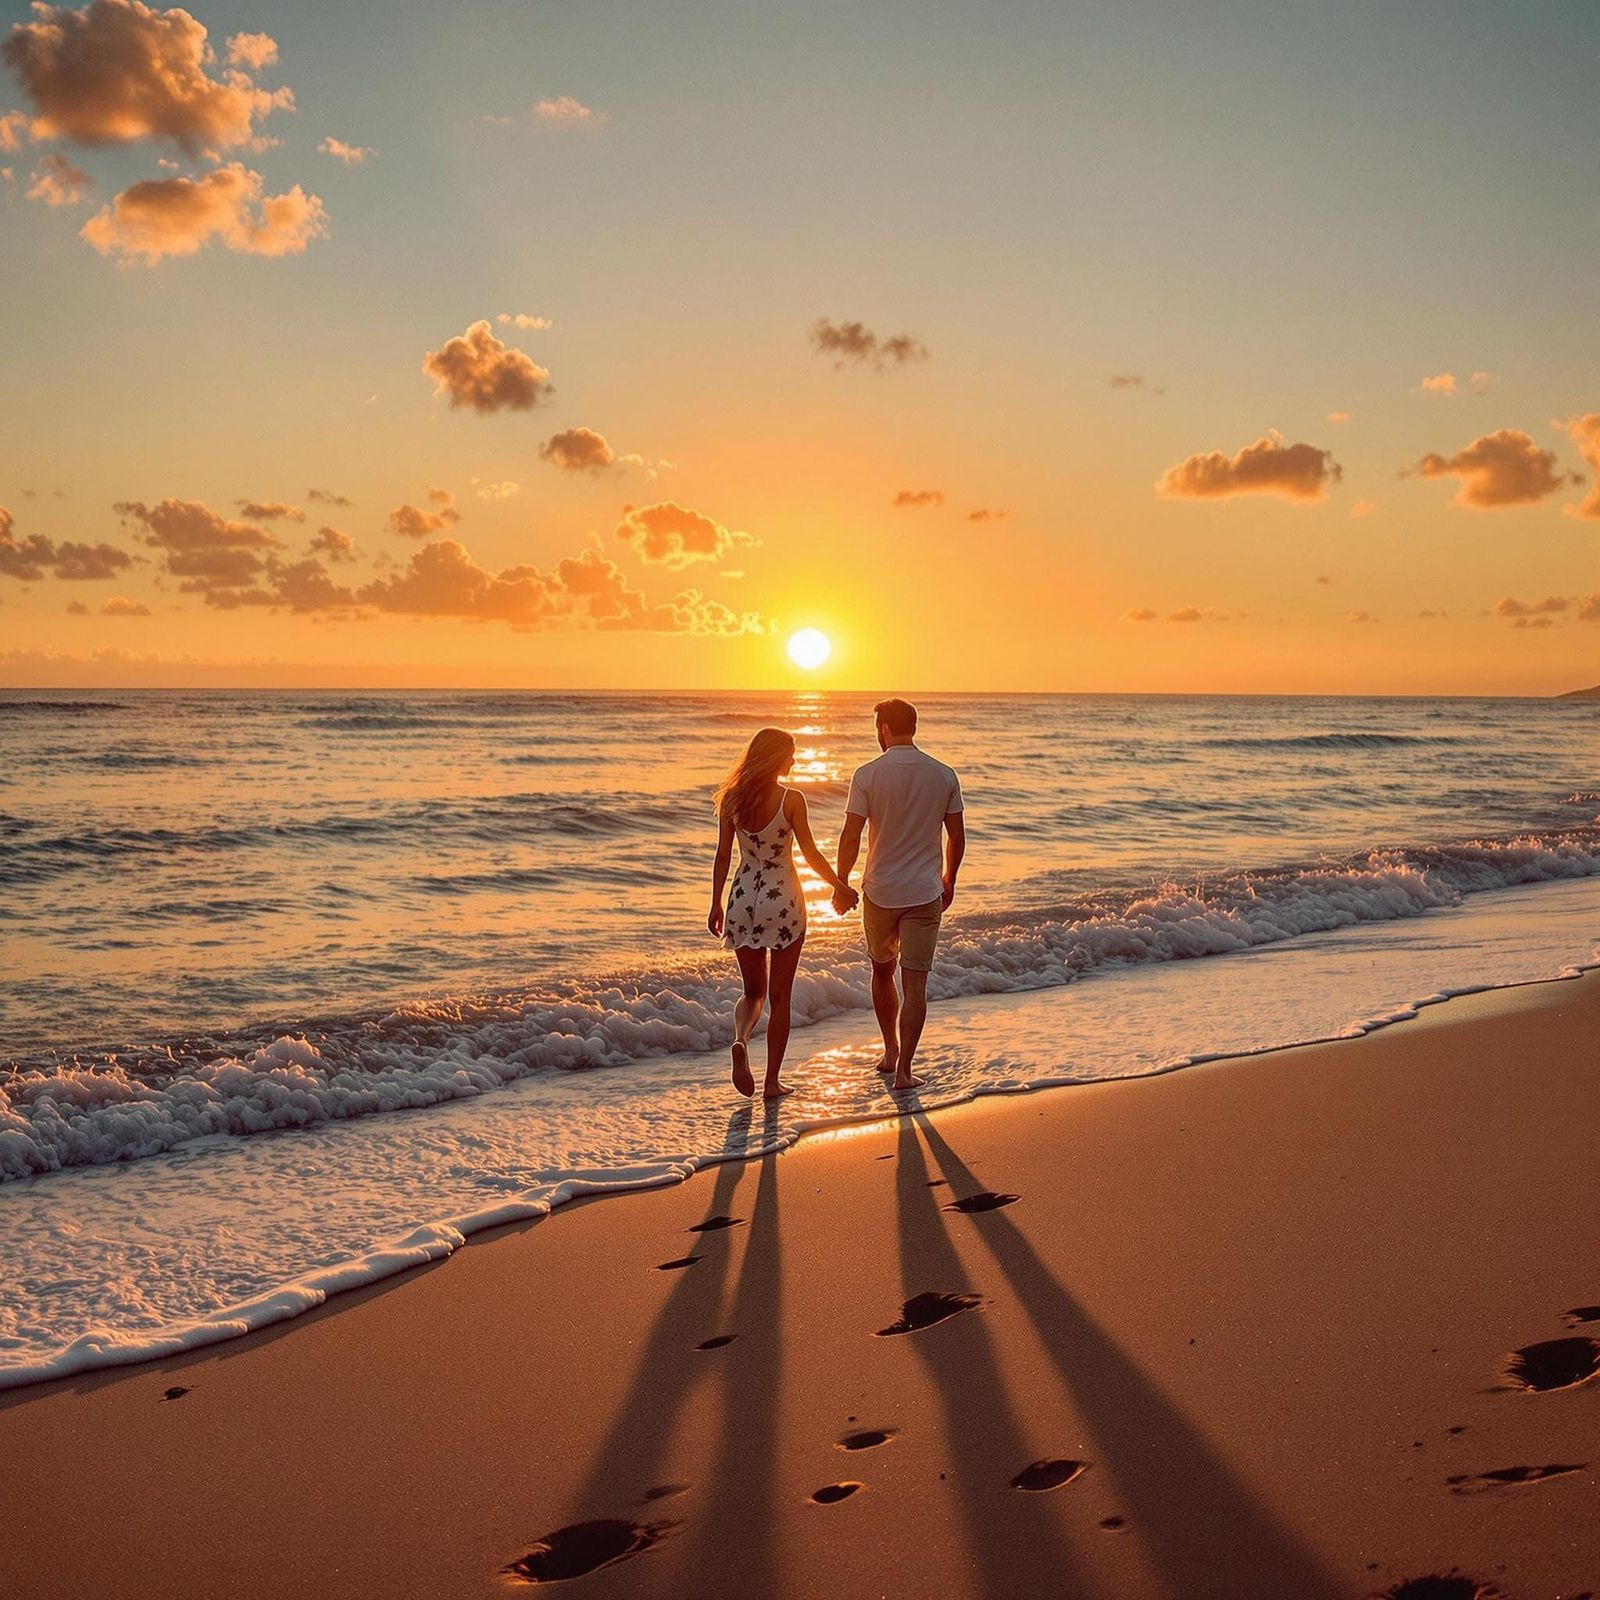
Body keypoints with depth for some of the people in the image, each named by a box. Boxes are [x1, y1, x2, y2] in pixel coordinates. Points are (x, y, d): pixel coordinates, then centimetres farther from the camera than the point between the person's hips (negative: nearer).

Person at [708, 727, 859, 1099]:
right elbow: (810, 853, -7)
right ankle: (772, 1081, 12)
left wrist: (716, 904, 13)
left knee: (753, 991, 17)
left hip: (743, 898, 3)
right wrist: (841, 886, 7)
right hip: (783, 899, -3)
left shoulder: (732, 799, 0)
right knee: (779, 996, 8)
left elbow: (723, 855, 4)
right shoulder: (791, 799, -11)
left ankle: (740, 1039, -14)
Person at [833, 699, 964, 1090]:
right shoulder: (944, 775, -1)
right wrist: (949, 881, 19)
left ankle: (890, 1051, 30)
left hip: (880, 892, 0)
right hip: (925, 895, 1)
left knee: (882, 971, 20)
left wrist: (841, 885, 3)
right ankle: (904, 1069, -4)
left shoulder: (868, 775, -8)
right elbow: (957, 837, 5)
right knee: (915, 983, 1)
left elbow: (850, 838, -9)